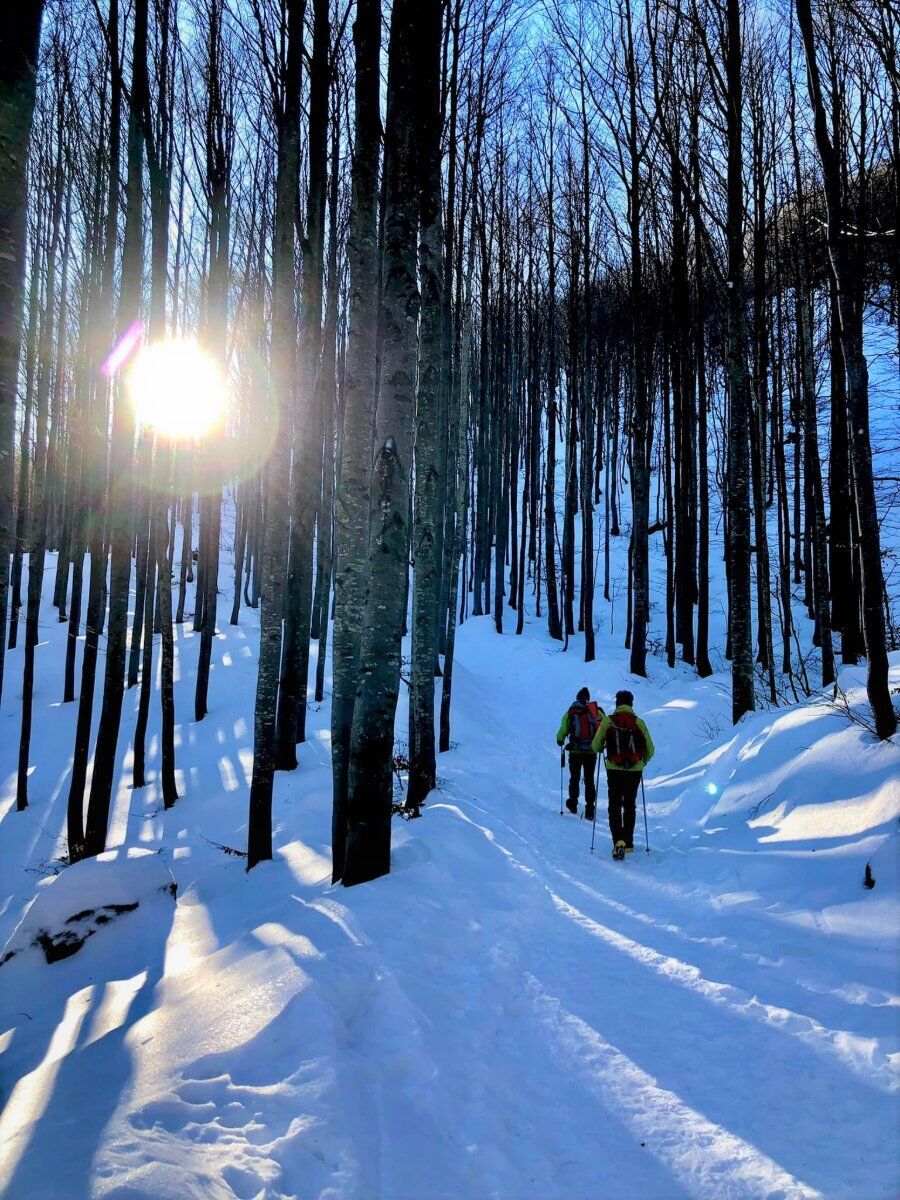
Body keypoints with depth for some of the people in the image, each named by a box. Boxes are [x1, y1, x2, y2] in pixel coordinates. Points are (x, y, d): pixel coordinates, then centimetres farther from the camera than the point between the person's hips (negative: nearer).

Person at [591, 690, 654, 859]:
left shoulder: (608, 721, -4)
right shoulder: (639, 723, -1)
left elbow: (595, 747, -1)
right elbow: (650, 750, 3)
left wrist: (602, 750, 22)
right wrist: (642, 763, 23)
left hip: (614, 770, -1)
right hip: (635, 771, 2)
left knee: (615, 806, 4)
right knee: (630, 806, 16)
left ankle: (618, 841, -15)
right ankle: (628, 843, 23)